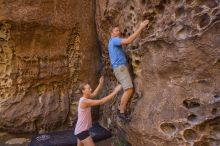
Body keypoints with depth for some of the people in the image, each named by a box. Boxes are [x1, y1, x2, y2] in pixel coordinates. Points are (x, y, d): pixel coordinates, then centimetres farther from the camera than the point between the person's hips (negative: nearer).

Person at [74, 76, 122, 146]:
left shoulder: (84, 99, 4)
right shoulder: (85, 101, -24)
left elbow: (94, 94, 12)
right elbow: (101, 102, -29)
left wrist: (101, 84, 5)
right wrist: (115, 92, -29)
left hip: (80, 130, 10)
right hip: (82, 131, -10)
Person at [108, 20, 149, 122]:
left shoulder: (112, 42, 27)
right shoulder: (114, 40, -6)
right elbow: (128, 40, -21)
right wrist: (140, 28, -20)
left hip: (120, 67, 10)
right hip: (120, 67, -10)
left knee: (128, 90, 8)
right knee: (129, 89, -16)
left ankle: (120, 109, 12)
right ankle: (122, 112, -10)